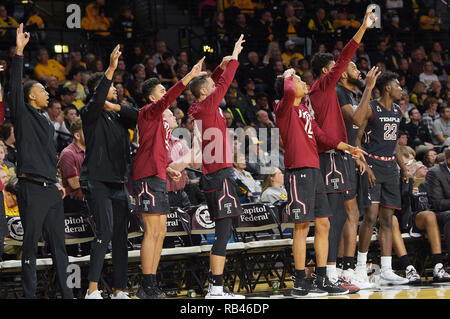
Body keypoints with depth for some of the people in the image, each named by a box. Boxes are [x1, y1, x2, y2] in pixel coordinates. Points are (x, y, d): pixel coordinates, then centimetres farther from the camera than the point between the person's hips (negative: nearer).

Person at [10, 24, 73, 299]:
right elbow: (15, 86, -13)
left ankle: (67, 293, 11)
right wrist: (19, 52, -20)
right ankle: (30, 295, -1)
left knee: (59, 243, 8)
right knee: (31, 244, -4)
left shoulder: (47, 123, 21)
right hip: (32, 189, -7)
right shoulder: (23, 116, 0)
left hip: (52, 190, 7)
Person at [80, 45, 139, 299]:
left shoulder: (119, 116, 19)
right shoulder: (90, 113, -1)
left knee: (121, 236, 5)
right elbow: (97, 101, -22)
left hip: (119, 182, 7)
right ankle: (93, 290, -20)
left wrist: (117, 107, -1)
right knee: (105, 230, -18)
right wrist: (111, 69, -29)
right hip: (97, 181, -7)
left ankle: (120, 290, 9)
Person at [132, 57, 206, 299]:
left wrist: (167, 170, 18)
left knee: (159, 233, 10)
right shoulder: (148, 112, -6)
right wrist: (189, 76, -32)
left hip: (158, 178, 10)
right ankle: (147, 287, -10)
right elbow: (167, 100, -26)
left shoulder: (161, 118, 23)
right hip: (147, 177, -10)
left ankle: (150, 288, 13)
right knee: (152, 232, -11)